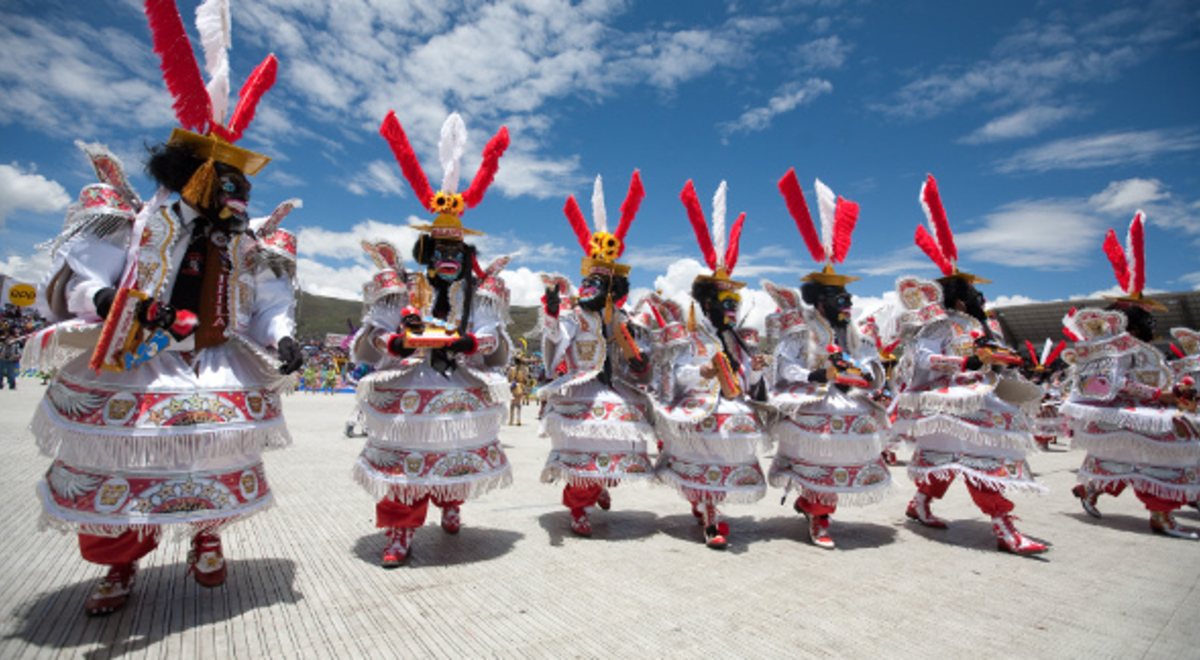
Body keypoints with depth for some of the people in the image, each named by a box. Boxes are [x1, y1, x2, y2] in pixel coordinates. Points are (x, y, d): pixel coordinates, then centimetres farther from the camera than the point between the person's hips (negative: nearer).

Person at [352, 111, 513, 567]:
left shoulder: (480, 293, 4)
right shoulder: (400, 290, 2)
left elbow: (496, 341, -2)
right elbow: (368, 339, 1)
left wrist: (468, 342, -21)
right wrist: (397, 342, -19)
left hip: (461, 391, 1)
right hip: (406, 391, -1)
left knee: (457, 454, 13)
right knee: (404, 460, 0)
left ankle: (450, 508, 41)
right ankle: (400, 537, 15)